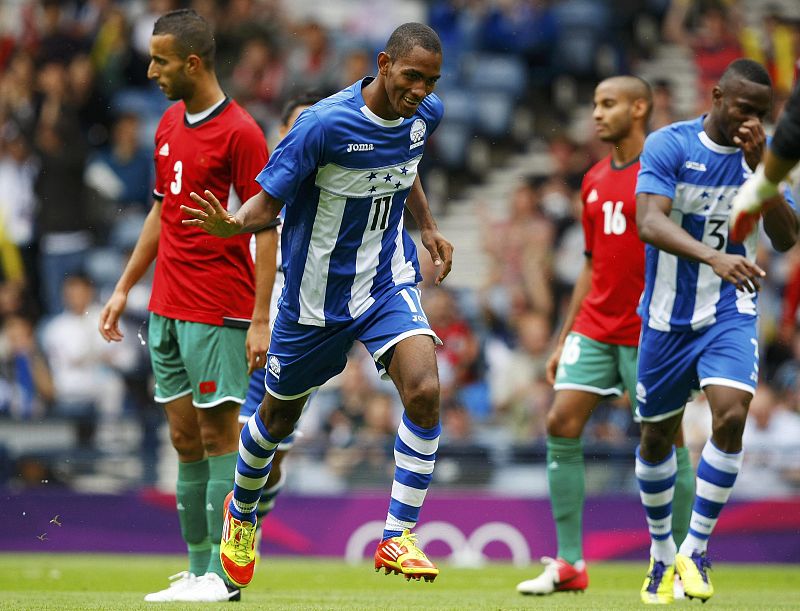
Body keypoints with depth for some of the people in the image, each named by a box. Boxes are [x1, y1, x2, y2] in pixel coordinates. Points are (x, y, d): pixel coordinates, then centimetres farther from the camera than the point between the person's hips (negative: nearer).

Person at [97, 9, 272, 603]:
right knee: (185, 437, 8)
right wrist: (124, 288, 20)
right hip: (167, 306, 8)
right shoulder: (170, 124, 13)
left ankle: (223, 575, -3)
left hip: (218, 311, -8)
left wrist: (261, 321, -17)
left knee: (218, 433, -6)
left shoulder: (239, 132, -12)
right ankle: (197, 568, 12)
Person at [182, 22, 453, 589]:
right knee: (279, 416, 15)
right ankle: (241, 513, 47)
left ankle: (398, 537, -12)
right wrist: (232, 224, -40)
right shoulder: (325, 124, -25)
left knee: (424, 391, -22)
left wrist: (428, 227, 16)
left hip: (388, 281, 3)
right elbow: (268, 201, -20)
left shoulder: (424, 115, -5)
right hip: (317, 295, -3)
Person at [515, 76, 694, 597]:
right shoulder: (594, 181, 15)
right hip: (594, 329, 6)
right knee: (561, 426, -4)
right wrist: (564, 339, 17)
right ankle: (570, 564, 1)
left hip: (648, 333, -6)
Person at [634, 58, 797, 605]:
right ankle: (662, 551, 33)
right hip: (669, 314, -1)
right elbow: (650, 223, -29)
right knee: (658, 436, 11)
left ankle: (696, 548, -10)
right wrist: (715, 258, -45)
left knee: (731, 416, -22)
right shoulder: (669, 145, -15)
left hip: (731, 312, 1)